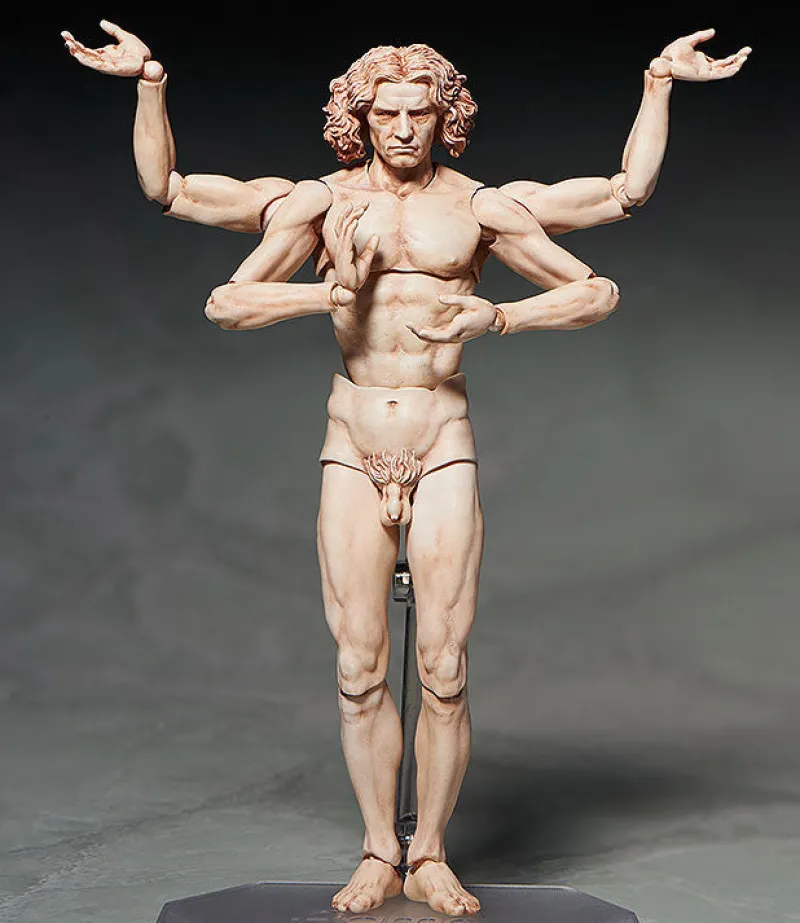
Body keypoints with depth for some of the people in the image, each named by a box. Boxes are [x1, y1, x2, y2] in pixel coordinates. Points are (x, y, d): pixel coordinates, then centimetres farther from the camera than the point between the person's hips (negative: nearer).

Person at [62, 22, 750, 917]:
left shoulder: (482, 206, 3)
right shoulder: (318, 201, 5)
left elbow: (599, 292, 2)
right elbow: (166, 188, 5)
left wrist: (498, 316, -12)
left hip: (444, 450, -1)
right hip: (352, 453, 1)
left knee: (444, 669, -3)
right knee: (359, 667, 0)